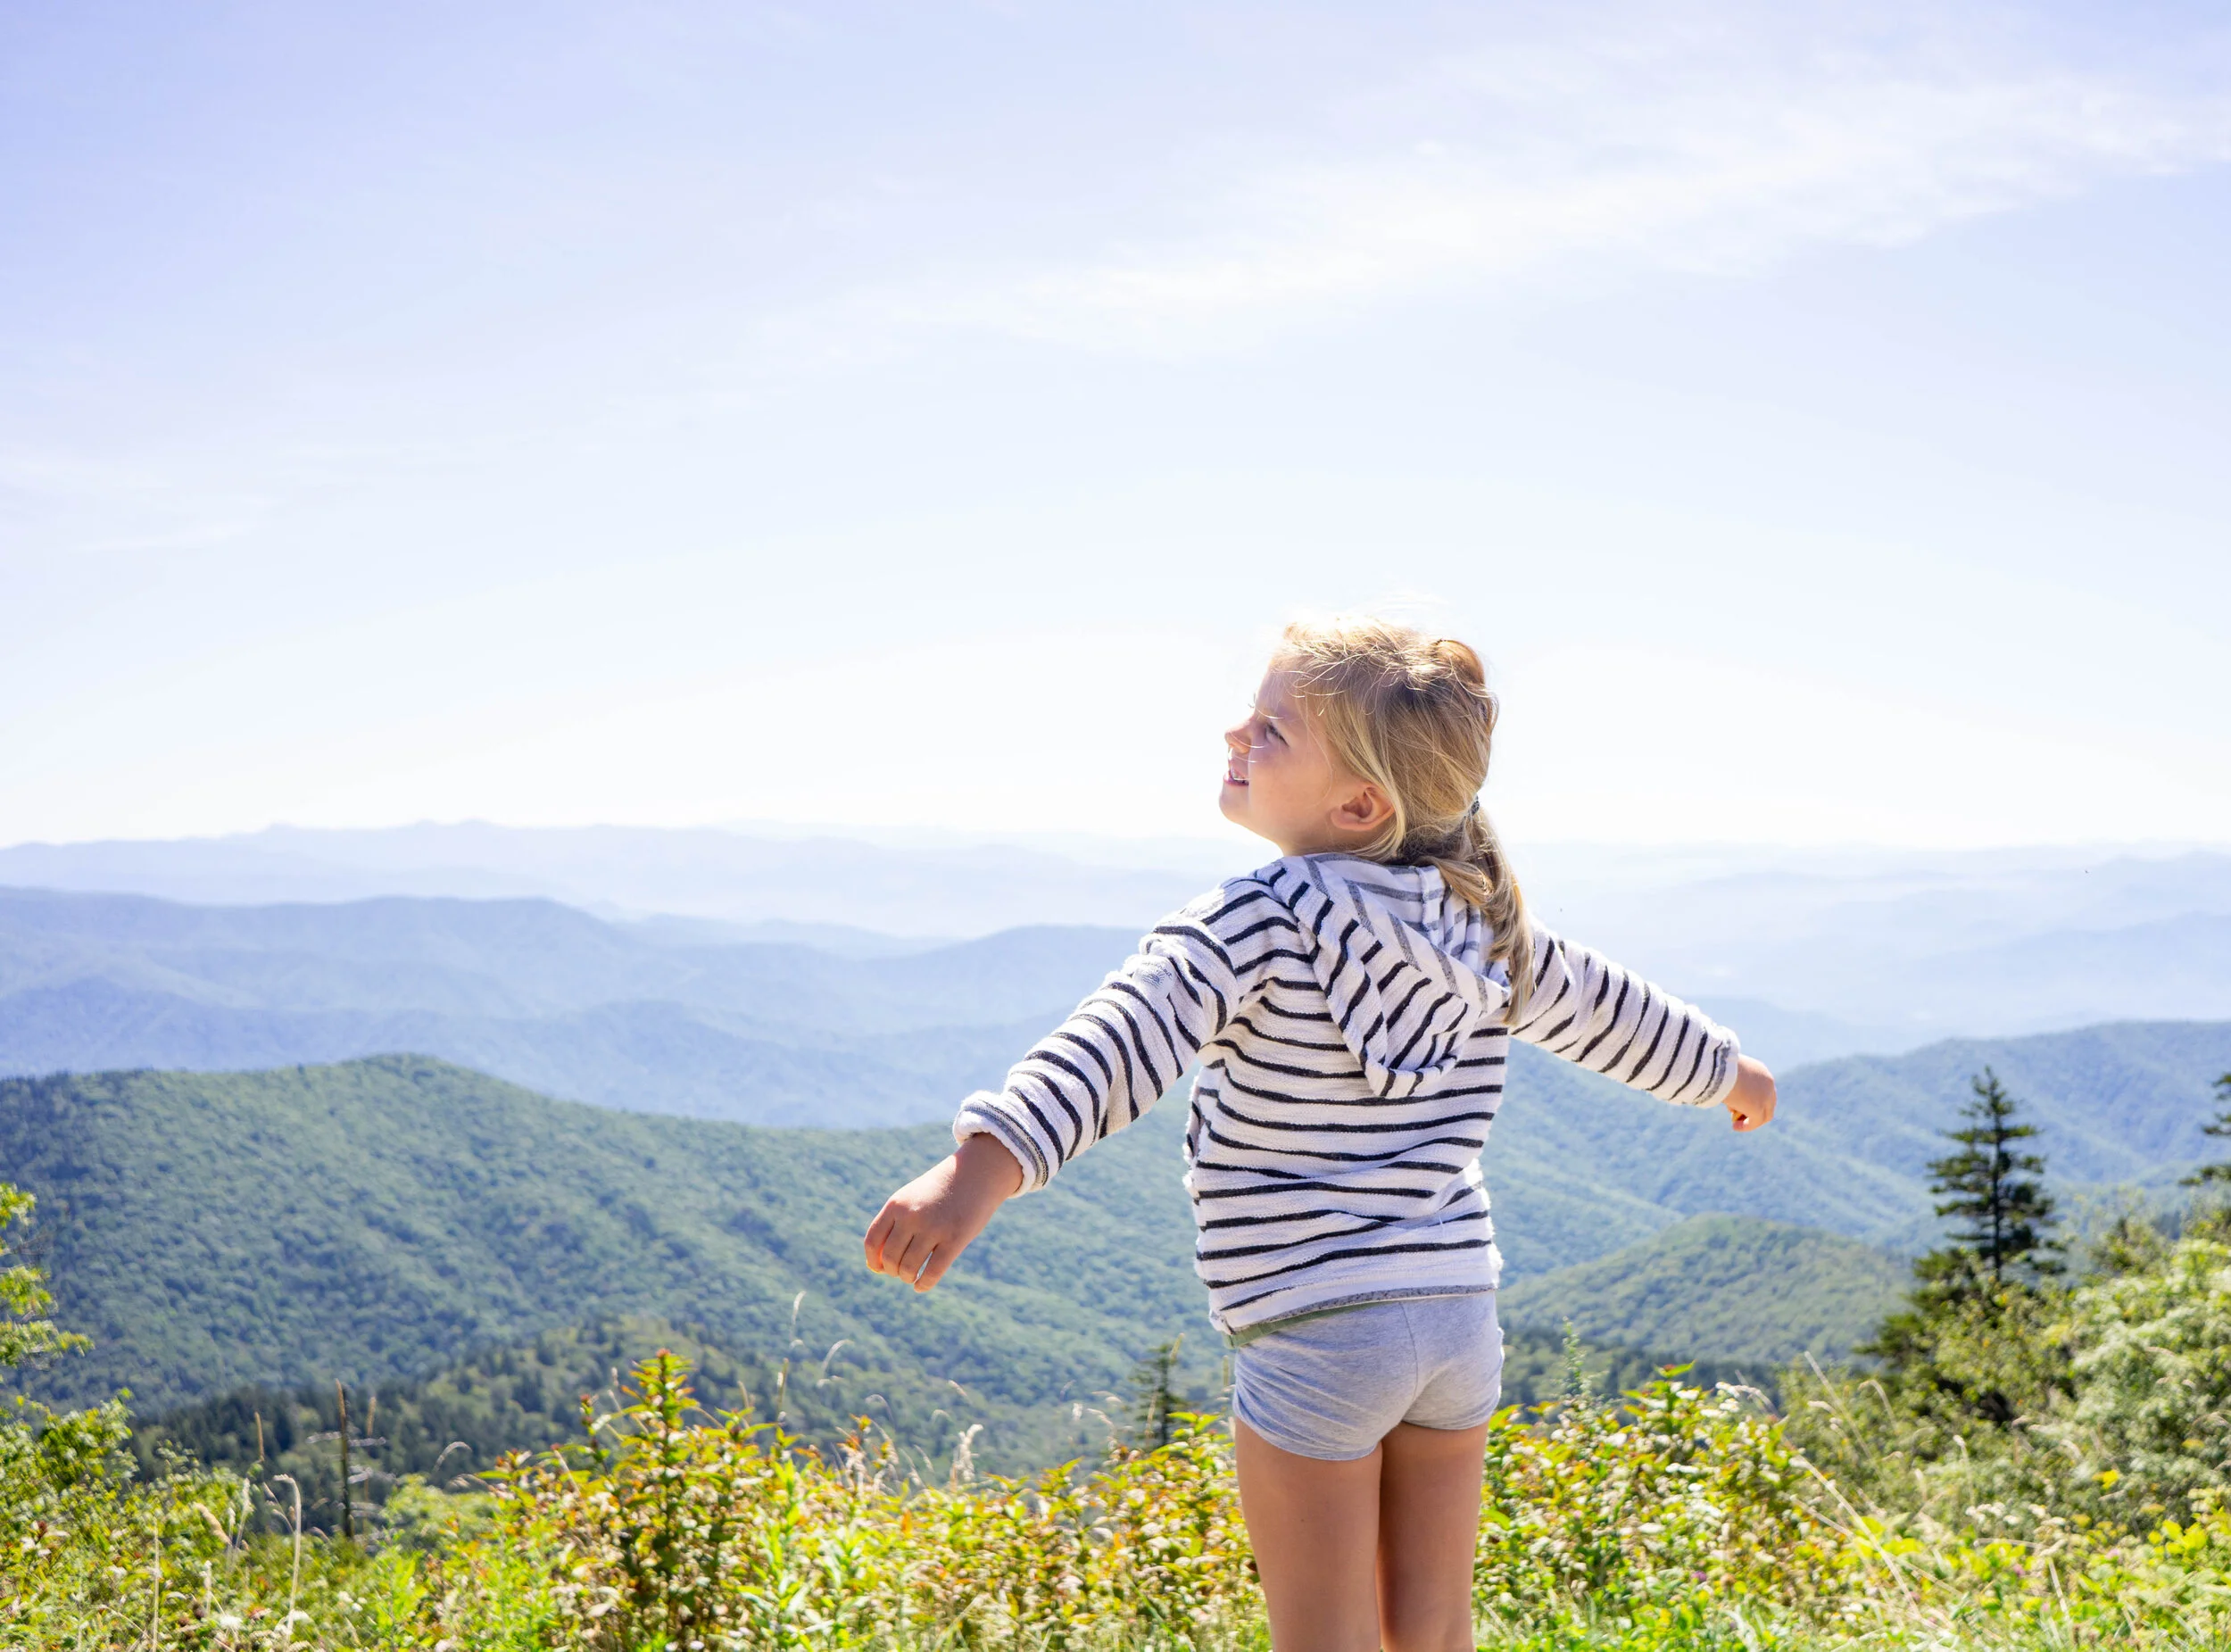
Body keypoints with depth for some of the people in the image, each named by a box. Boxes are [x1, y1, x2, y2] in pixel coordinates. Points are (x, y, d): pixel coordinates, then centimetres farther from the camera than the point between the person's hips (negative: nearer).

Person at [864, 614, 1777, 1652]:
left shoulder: (1259, 924, -14)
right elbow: (1609, 1014, 23)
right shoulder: (1486, 928, 7)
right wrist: (1728, 1074, 42)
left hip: (1315, 1332, -6)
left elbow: (1126, 1042, -30)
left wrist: (987, 1164, -42)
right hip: (1460, 1312, 6)